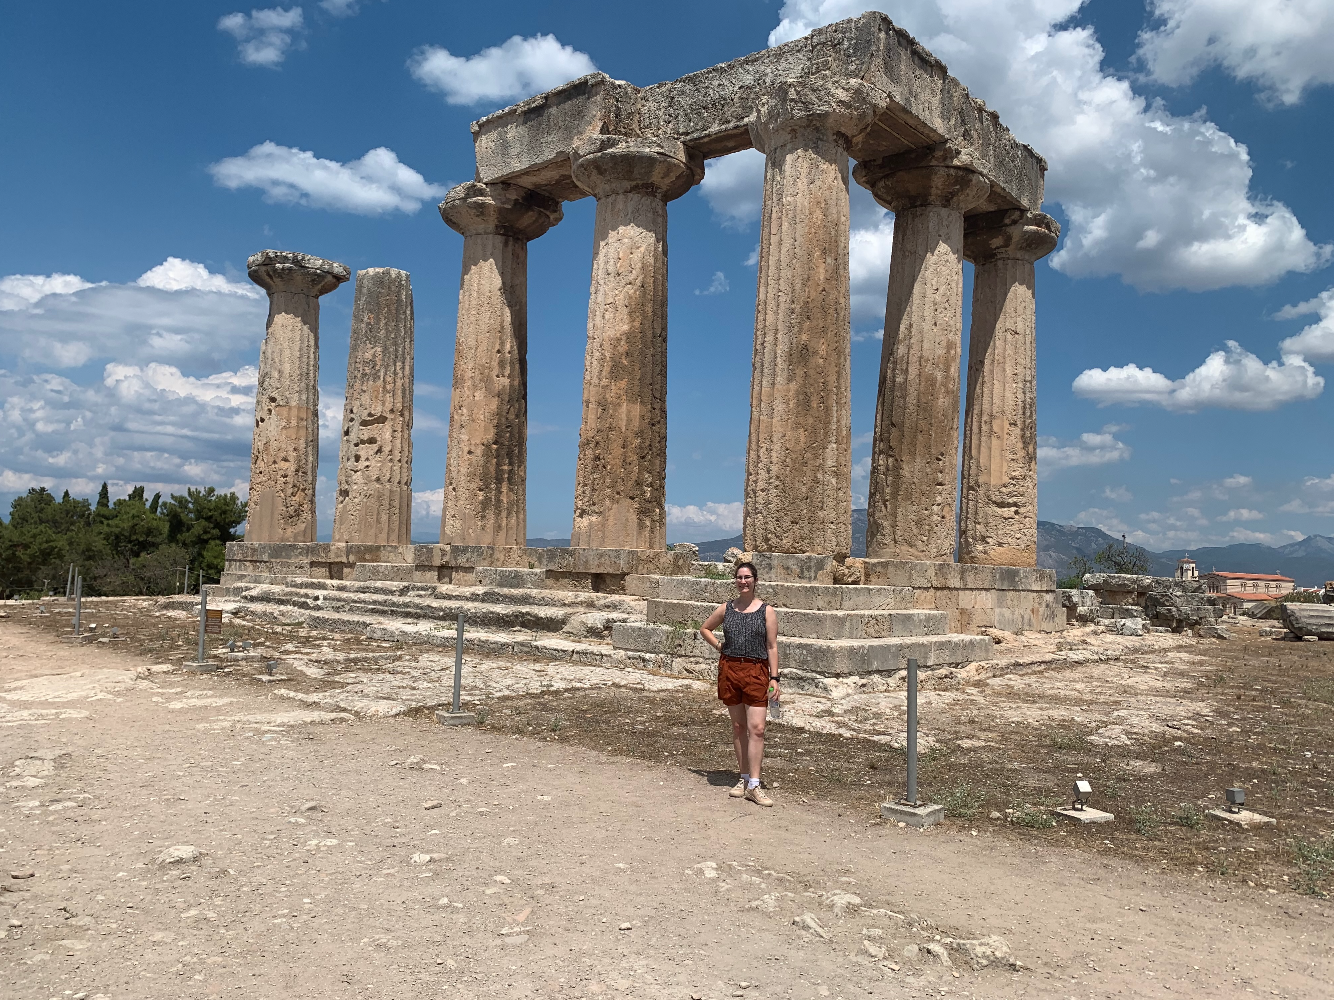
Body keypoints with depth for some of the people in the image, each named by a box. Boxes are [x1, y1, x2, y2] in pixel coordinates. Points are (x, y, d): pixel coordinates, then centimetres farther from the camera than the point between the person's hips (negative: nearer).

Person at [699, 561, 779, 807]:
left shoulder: (766, 611, 0)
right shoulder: (726, 609, 6)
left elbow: (772, 647, -1)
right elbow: (705, 628, 22)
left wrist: (774, 678, -6)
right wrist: (719, 646, 7)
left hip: (756, 671, -3)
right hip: (729, 669, 3)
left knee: (756, 728, -9)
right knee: (738, 727, 11)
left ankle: (754, 786, -6)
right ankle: (744, 779, 21)